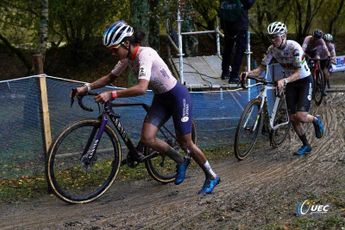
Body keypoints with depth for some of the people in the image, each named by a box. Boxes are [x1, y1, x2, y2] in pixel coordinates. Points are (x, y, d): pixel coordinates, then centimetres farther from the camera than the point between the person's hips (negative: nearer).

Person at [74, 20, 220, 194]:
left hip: (177, 96, -7)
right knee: (147, 138, -8)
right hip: (161, 98, 7)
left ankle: (212, 177, 21)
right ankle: (181, 162, 16)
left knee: (185, 143, -1)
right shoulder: (127, 57, -5)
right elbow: (110, 77, 7)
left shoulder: (145, 54, -29)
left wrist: (112, 95, -44)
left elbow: (141, 88, -41)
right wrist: (86, 87, -5)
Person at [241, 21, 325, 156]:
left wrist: (284, 81, -50)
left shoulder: (294, 47, -27)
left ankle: (316, 120, 16)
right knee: (292, 118, 2)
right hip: (290, 83, 6)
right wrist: (248, 73, -31)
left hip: (304, 81, -5)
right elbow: (261, 69, -11)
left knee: (300, 116, -19)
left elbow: (298, 73, -33)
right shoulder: (272, 49, -11)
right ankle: (305, 146, 21)